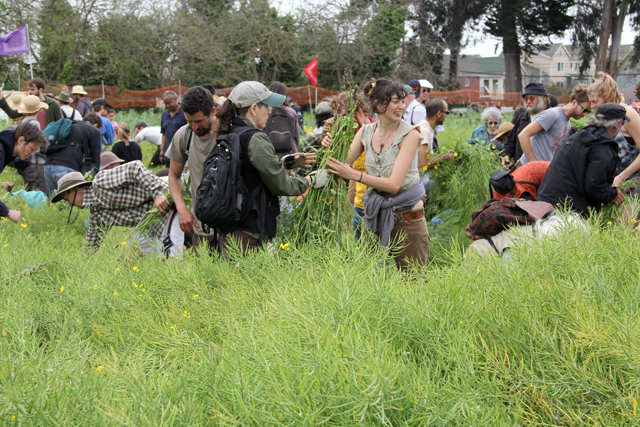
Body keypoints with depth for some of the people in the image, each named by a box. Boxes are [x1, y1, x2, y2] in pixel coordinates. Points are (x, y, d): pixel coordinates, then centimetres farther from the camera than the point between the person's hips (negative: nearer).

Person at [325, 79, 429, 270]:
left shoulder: (410, 134, -11)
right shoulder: (365, 132, 4)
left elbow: (394, 184, -19)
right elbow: (344, 164, 2)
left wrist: (355, 175, -27)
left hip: (407, 219, -4)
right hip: (375, 216, 4)